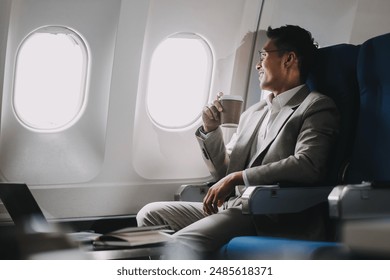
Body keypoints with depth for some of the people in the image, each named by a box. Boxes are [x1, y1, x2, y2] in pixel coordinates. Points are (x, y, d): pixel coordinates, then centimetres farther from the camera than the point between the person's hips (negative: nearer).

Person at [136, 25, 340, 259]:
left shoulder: (317, 107, -1)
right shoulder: (253, 114, 23)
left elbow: (307, 165, -19)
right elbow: (225, 173, 26)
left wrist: (237, 177, -17)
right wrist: (211, 130, 10)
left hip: (271, 218, -8)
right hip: (231, 209, 9)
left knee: (183, 244, -29)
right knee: (150, 214, 0)